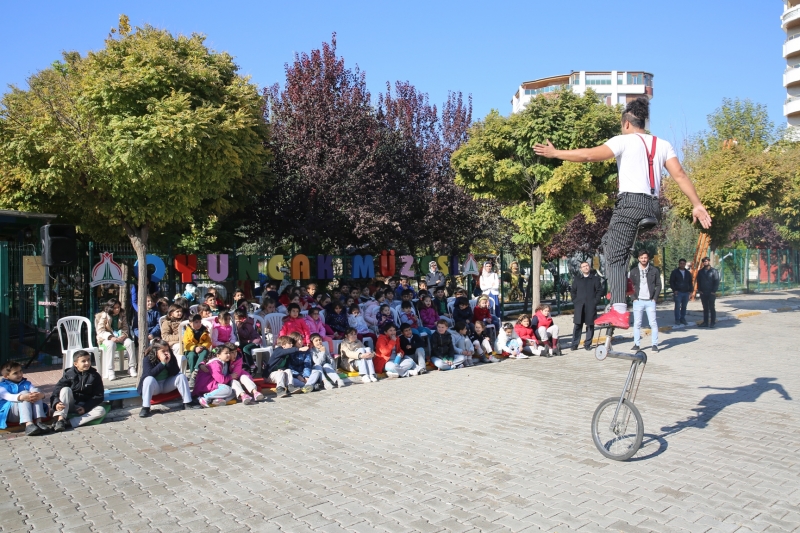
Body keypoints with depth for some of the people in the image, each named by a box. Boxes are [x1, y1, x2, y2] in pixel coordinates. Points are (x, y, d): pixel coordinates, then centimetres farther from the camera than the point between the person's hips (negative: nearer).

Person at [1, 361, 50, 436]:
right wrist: (22, 397, -37)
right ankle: (28, 425, -47)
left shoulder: (26, 383, 20)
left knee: (36, 394, -20)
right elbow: (8, 396, -16)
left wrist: (40, 395, -27)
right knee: (24, 393, -27)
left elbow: (36, 391, 0)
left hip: (28, 412, 4)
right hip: (10, 413, -4)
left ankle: (38, 421, -36)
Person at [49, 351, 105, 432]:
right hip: (69, 406, 0)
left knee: (101, 410, -28)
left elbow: (99, 396, -4)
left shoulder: (95, 376, -3)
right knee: (65, 389, -26)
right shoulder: (69, 374, -4)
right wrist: (56, 403, -30)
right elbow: (56, 389, -10)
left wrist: (85, 407, -17)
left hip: (86, 406, 1)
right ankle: (60, 419, -34)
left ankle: (68, 423, -36)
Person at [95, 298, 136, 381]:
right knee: (111, 344, -38)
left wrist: (124, 335, -15)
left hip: (120, 336, 3)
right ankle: (110, 371, -36)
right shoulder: (104, 316, -4)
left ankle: (131, 368, -22)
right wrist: (111, 337, -26)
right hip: (107, 338, -3)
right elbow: (100, 331, -9)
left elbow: (125, 328, 9)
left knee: (130, 342, -27)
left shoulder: (122, 315, 8)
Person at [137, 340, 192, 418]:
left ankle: (187, 403, -15)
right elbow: (149, 374, -29)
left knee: (181, 376, -16)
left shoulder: (171, 358, -5)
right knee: (149, 379, -34)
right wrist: (162, 363, -32)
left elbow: (176, 372, -14)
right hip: (154, 386, -4)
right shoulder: (147, 359, -14)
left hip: (167, 385, 4)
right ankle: (145, 408, -34)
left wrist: (169, 362, -28)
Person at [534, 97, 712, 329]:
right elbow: (680, 175, 7)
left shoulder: (624, 140, 2)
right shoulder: (663, 144, 17)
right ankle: (622, 284, 17)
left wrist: (555, 153, -2)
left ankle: (619, 312, -20)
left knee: (615, 256, -7)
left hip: (631, 201, -7)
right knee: (609, 241, 27)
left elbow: (589, 155, -10)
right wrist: (697, 205, 5)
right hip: (653, 206, 7)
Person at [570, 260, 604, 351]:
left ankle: (587, 344, 13)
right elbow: (573, 291, 14)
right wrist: (575, 301, 3)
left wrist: (595, 301, -5)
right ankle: (575, 344, 2)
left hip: (591, 306, -1)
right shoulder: (577, 279, 12)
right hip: (579, 306, 1)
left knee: (590, 325, 3)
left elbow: (599, 291, 4)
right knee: (577, 325, -3)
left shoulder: (595, 278, 6)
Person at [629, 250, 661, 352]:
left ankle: (655, 344, 5)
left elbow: (658, 285, 6)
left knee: (653, 323, -2)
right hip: (638, 301, 1)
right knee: (637, 323, 3)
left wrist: (655, 298, -2)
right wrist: (634, 298, -2)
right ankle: (636, 344, 9)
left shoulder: (654, 270, 4)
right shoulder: (634, 271, 6)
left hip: (650, 301, -1)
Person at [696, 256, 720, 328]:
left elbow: (717, 281, -6)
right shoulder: (700, 271, 11)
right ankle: (705, 322, 12)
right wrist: (699, 290, 2)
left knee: (712, 308, -1)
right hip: (703, 293, 4)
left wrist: (714, 291, -13)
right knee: (705, 308, 9)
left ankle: (713, 323, 4)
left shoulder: (714, 271, -3)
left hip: (711, 293, -4)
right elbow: (698, 281, 14)